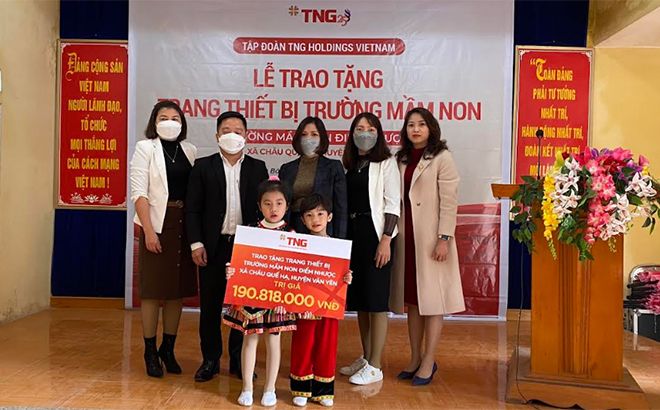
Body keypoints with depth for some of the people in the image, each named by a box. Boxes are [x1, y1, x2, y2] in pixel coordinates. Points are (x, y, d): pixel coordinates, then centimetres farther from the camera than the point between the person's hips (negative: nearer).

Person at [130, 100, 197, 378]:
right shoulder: (145, 148, 0)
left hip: (183, 226, 4)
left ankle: (168, 349, 22)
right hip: (157, 225, -4)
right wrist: (149, 231, -14)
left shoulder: (189, 150, 10)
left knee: (178, 289, 8)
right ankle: (150, 352, 14)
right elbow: (139, 192, -7)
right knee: (153, 290, 2)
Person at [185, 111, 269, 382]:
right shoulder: (203, 167, 3)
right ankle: (210, 359, 20)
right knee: (210, 306, 7)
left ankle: (238, 360, 20)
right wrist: (196, 243, -7)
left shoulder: (257, 168, 7)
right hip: (213, 246, -1)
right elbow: (193, 208, 1)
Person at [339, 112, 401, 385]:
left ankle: (375, 367, 3)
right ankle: (365, 358, 23)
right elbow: (342, 203, 13)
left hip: (375, 234, -6)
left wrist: (385, 240, -16)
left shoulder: (386, 164, -2)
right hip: (352, 235, 6)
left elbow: (393, 204, -9)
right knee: (359, 299, 11)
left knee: (376, 300, -3)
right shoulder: (349, 165, 14)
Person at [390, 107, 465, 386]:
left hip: (430, 237, -6)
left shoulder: (442, 158, -5)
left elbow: (449, 201, -10)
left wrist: (444, 238, -16)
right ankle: (415, 358, 20)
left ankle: (428, 362, 8)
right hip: (406, 236, 6)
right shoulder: (401, 159, 13)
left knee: (431, 299, 0)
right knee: (411, 299, 10)